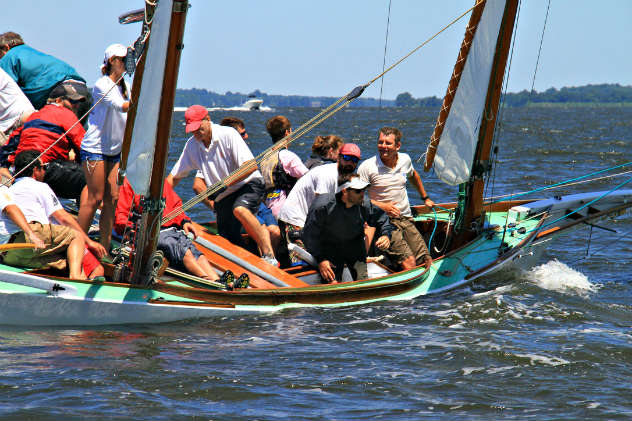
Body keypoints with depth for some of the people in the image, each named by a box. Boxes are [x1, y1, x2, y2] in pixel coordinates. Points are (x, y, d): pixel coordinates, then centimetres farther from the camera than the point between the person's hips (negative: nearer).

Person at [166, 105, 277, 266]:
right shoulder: (192, 145, 3)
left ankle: (269, 256, -37)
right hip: (223, 198, 7)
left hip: (249, 184, -7)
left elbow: (251, 166, -20)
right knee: (230, 241, -6)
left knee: (239, 210, -36)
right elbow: (174, 177, 10)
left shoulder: (228, 134, -14)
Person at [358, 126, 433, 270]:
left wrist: (425, 198, 39)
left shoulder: (405, 160, 7)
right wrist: (382, 206, -16)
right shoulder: (367, 167, -9)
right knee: (409, 263, -22)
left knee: (427, 262, -7)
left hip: (406, 220, 5)